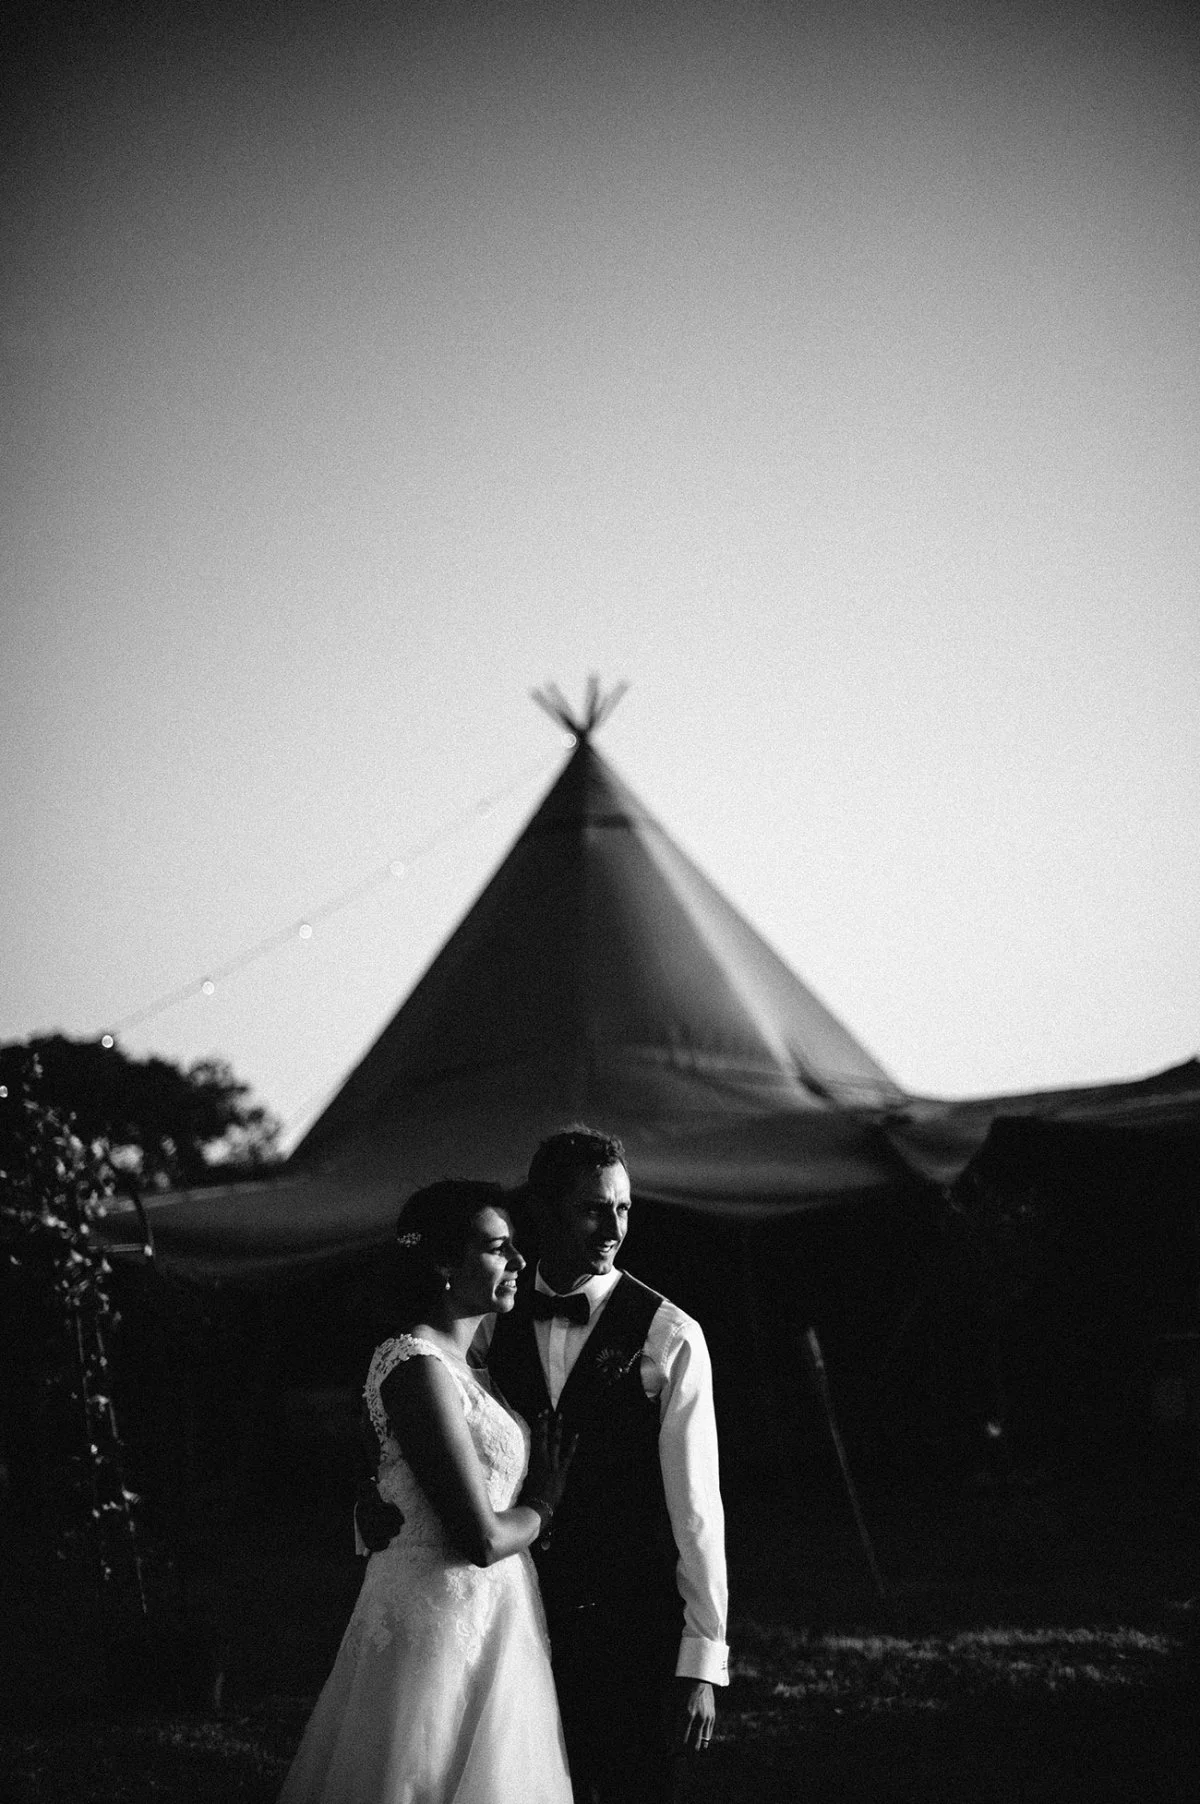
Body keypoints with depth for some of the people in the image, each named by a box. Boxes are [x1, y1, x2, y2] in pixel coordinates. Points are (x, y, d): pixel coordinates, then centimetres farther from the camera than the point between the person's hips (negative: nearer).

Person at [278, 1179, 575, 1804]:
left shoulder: (467, 1371, 14)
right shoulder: (417, 1367, -17)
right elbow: (481, 1539, -19)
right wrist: (541, 1506, -1)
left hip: (484, 1626, 9)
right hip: (441, 1628, -9)